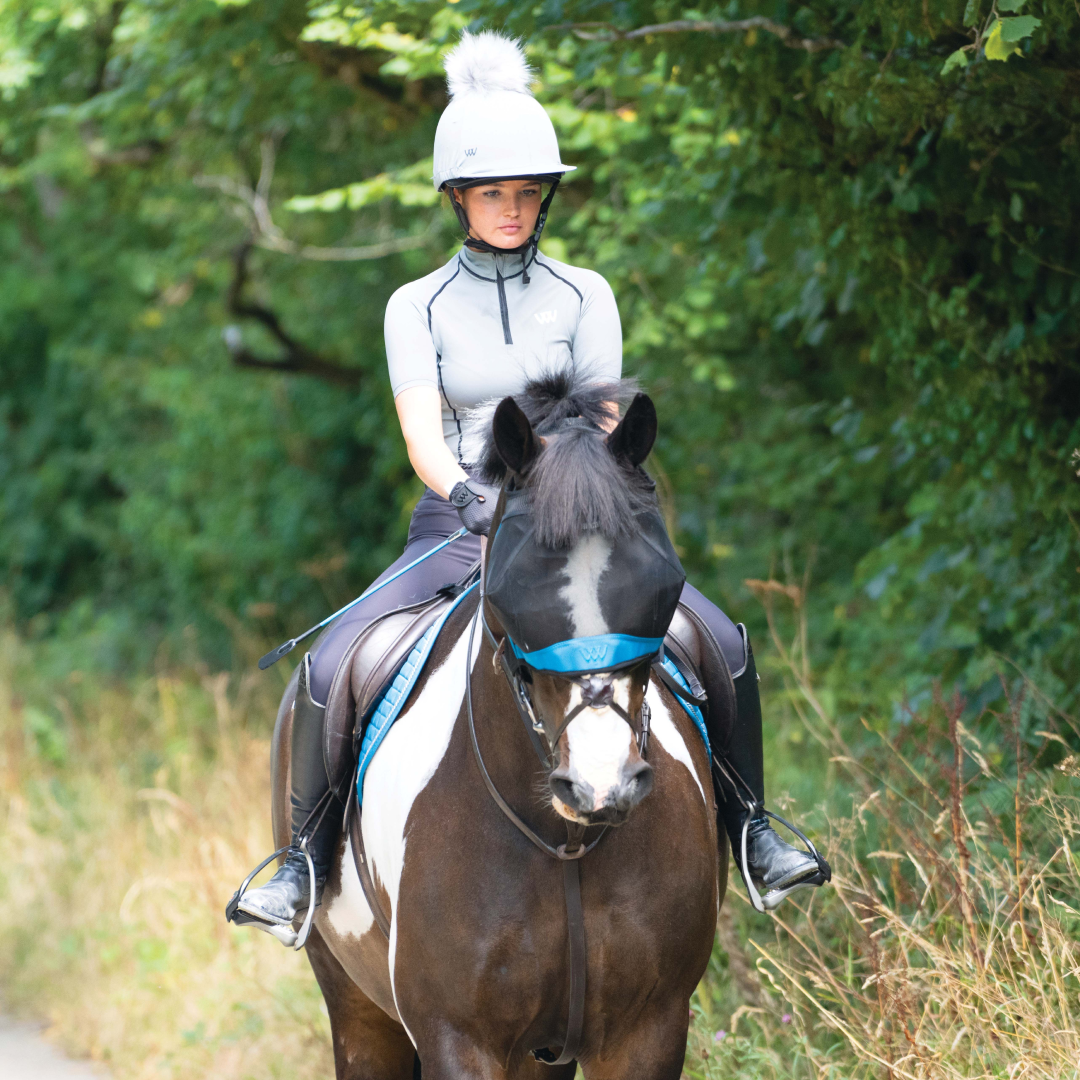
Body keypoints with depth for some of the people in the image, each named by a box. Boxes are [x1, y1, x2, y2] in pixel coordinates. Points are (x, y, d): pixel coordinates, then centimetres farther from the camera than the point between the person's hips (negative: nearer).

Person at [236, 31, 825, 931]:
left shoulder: (583, 296, 6)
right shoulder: (418, 307, 4)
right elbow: (423, 435, -9)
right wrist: (470, 498, -31)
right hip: (457, 531, -1)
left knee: (723, 644, -19)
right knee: (331, 669, -23)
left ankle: (748, 825, 2)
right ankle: (306, 857, -6)